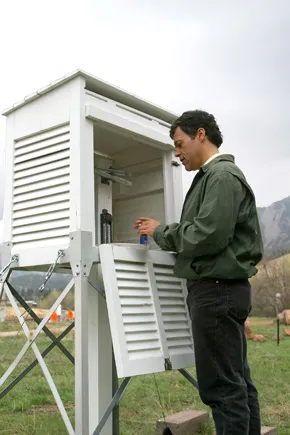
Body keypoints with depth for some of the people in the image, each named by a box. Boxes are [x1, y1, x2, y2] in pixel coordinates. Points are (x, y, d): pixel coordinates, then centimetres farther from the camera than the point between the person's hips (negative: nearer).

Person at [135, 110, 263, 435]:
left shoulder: (222, 175, -11)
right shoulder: (212, 177, 19)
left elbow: (208, 235, -21)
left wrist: (161, 232, -9)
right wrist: (161, 232, 7)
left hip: (217, 289, -10)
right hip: (220, 289, 10)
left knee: (222, 384, -5)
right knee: (237, 380, 14)